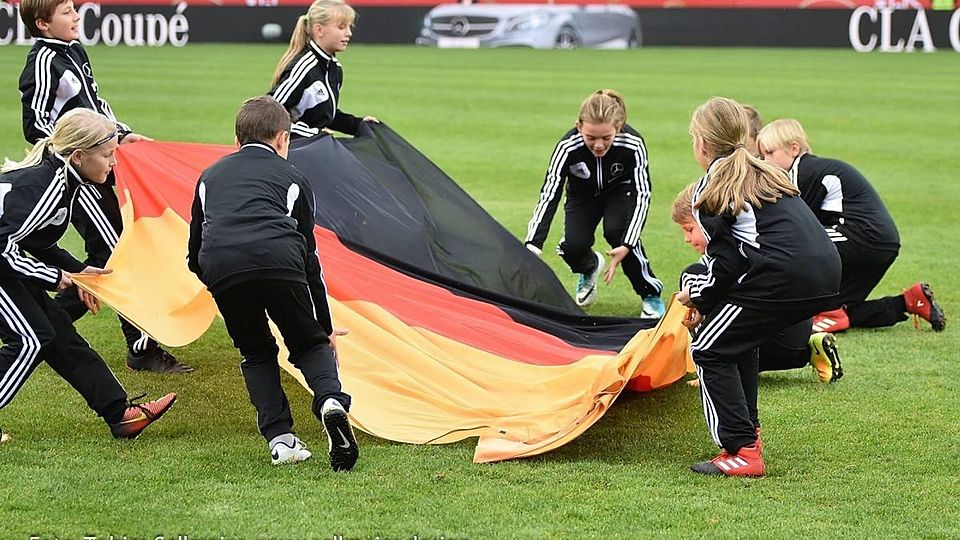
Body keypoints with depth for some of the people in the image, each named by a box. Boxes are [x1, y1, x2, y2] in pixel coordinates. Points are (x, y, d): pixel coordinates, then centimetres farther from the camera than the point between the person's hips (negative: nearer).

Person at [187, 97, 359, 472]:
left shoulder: (210, 177, 33)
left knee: (256, 353, 22)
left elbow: (194, 257, 34)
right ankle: (330, 401, -12)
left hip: (220, 268, 1)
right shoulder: (291, 178, 27)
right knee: (310, 344, 18)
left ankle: (280, 440, 8)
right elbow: (309, 255, 27)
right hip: (279, 261, -1)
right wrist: (326, 327, 33)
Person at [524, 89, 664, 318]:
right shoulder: (568, 147, -35)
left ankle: (651, 293, -8)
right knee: (574, 247, -21)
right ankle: (590, 268, 19)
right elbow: (549, 196, -34)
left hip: (621, 190, -1)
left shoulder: (632, 145, -36)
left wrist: (627, 246, -39)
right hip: (583, 194, 1)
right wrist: (532, 246, -45)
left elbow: (642, 195, -28)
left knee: (617, 231, -30)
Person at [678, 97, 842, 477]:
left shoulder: (712, 188, 3)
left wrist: (696, 296, 13)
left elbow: (726, 262, -4)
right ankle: (748, 433, 28)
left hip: (783, 276, -8)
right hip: (825, 275, 8)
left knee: (709, 350, 6)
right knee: (739, 341, 28)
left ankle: (742, 452, -2)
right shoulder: (765, 175, 26)